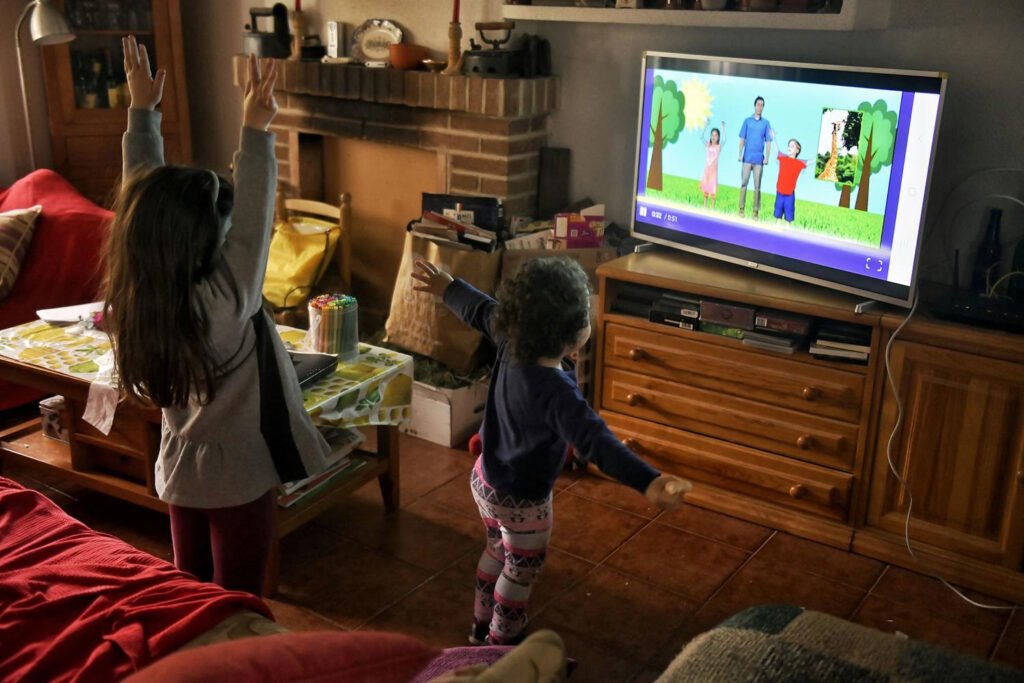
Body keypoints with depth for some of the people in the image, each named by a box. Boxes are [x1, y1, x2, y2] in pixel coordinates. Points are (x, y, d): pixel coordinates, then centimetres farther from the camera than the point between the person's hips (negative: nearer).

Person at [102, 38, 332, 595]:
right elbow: (255, 219, -26)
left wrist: (143, 111, 3)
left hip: (179, 472, 6)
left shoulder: (137, 293, -10)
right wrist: (255, 129, -26)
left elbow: (143, 197, -3)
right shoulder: (226, 300, -29)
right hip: (238, 479, -6)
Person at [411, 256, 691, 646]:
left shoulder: (510, 343, -15)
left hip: (485, 479, 8)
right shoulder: (557, 392, -37)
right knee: (523, 570, 18)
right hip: (521, 499, -8)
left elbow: (480, 309, 4)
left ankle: (483, 628, 49)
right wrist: (648, 483, -60)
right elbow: (595, 441, -49)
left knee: (496, 550, 29)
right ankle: (502, 644, 38)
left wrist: (446, 288, 22)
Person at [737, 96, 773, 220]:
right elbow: (742, 139, 6)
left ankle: (756, 211, 3)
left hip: (759, 159, 0)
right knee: (744, 183, -1)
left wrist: (767, 157, -5)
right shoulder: (747, 121, 6)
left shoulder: (766, 123, 6)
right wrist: (740, 154, -3)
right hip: (747, 157, 0)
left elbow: (768, 142, 4)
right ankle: (741, 208, 5)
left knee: (757, 185, 1)